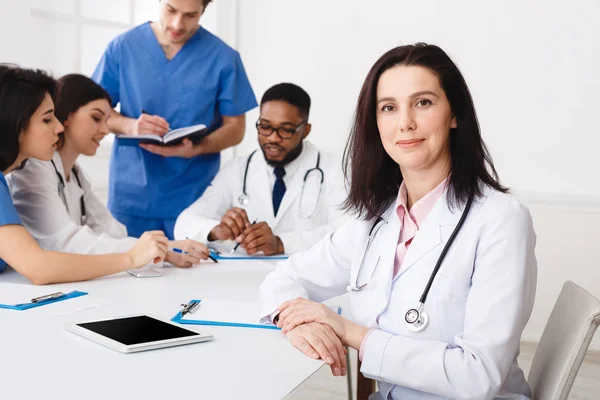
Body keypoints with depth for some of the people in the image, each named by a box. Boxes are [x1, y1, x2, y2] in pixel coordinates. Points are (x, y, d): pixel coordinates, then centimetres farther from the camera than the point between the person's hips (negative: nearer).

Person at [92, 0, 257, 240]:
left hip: (193, 199, -1)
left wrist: (195, 148, -19)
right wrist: (129, 125, -17)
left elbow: (235, 128, 0)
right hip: (130, 197, 1)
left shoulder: (222, 57, -3)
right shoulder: (123, 47, 1)